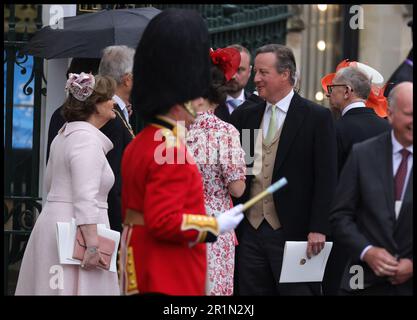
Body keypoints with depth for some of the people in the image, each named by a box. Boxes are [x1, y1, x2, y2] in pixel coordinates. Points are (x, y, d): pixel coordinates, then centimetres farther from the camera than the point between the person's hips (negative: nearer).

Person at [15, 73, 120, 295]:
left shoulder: (64, 136, 15)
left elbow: (50, 183, 27)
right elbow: (86, 199, -23)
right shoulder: (88, 139, -16)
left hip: (54, 222, 10)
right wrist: (93, 245, -25)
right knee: (78, 288, -9)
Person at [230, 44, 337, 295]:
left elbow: (326, 178, -7)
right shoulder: (245, 115, 11)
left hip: (293, 233, -5)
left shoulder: (317, 117, -3)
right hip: (249, 231, 5)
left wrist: (318, 229, -13)